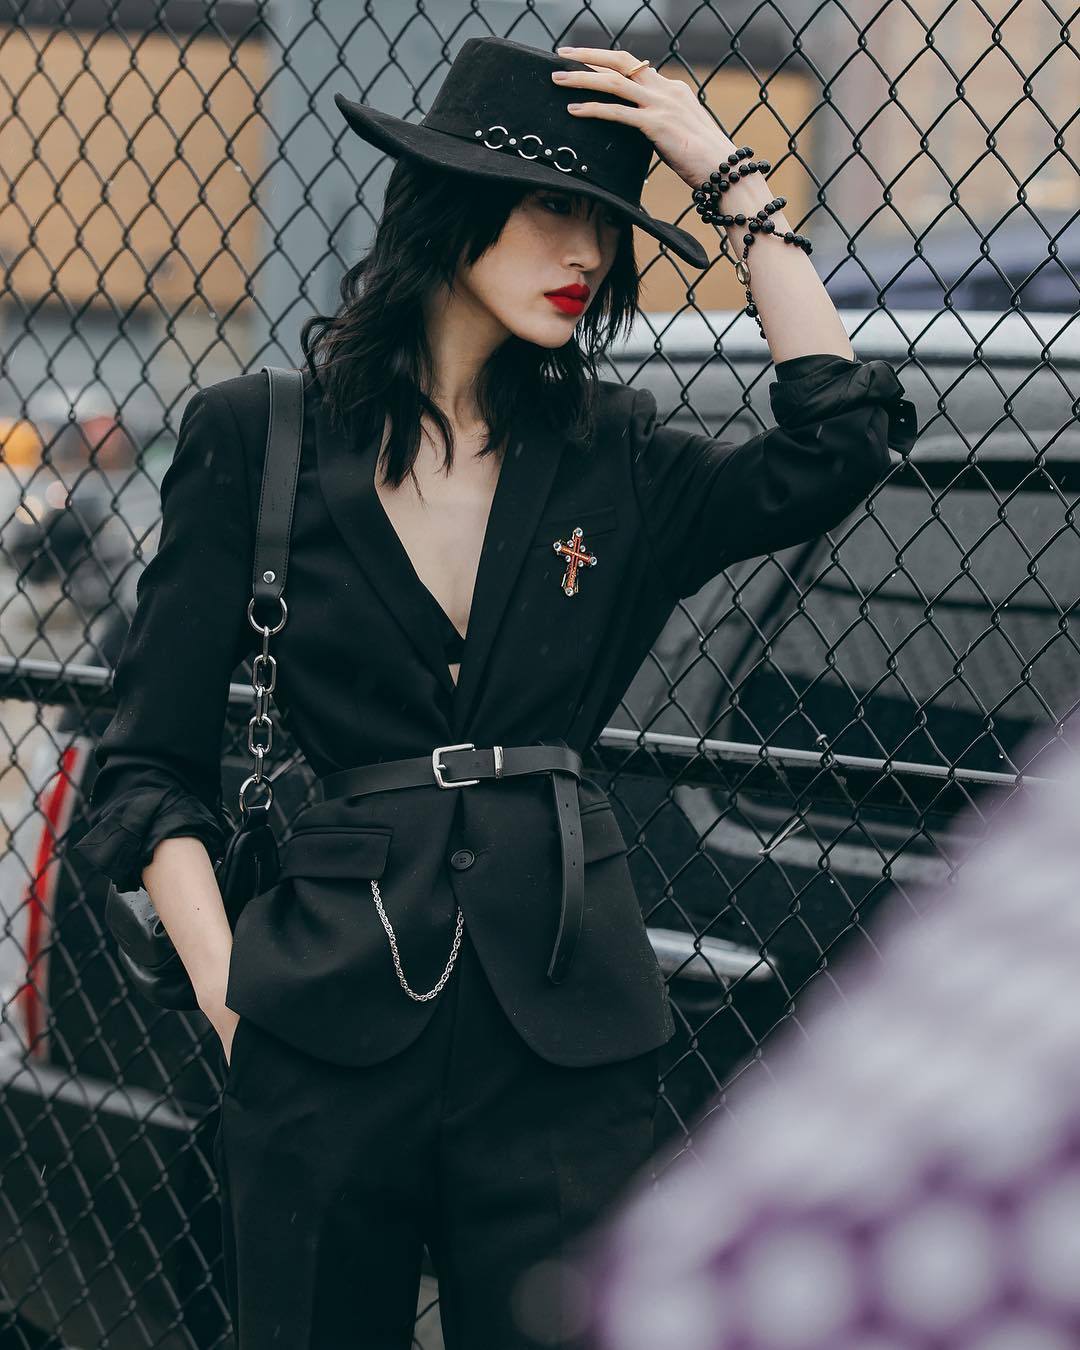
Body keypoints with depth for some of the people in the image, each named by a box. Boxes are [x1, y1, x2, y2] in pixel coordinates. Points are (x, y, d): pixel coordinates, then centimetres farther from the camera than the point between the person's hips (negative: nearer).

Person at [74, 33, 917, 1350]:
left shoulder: (606, 456, 9)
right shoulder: (256, 438, 2)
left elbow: (835, 445, -9)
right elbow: (151, 762, 3)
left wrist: (733, 180, -5)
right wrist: (225, 986, -7)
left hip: (562, 1024, 2)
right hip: (327, 1021, -2)